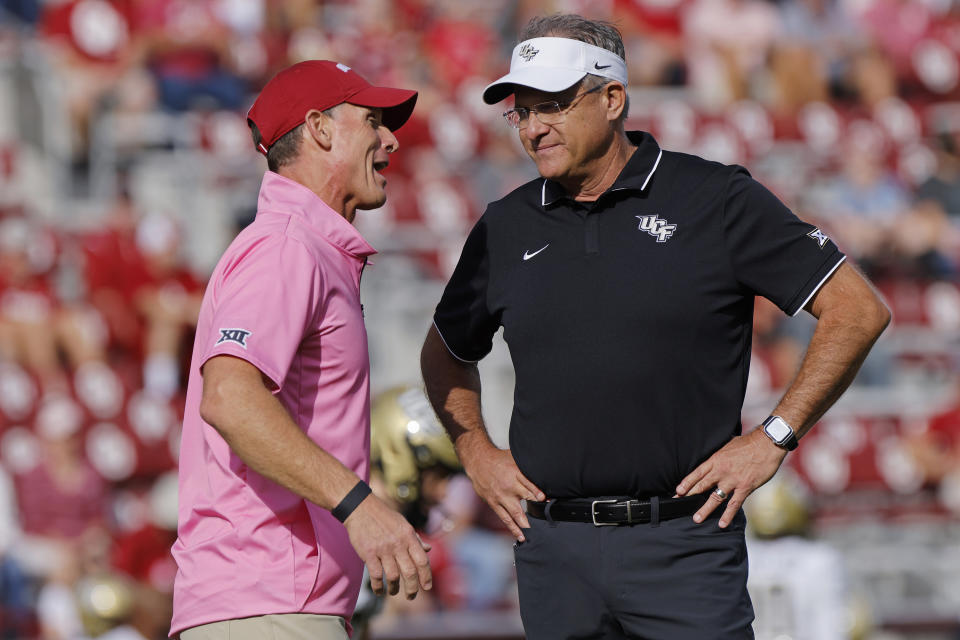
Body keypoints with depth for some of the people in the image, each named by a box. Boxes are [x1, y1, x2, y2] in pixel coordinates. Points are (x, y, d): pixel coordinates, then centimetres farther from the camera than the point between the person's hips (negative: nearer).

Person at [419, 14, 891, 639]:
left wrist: (773, 437, -5)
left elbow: (858, 309, -1)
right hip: (553, 551, 4)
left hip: (683, 542, -4)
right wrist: (476, 452, 12)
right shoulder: (506, 227, 11)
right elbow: (446, 353, 28)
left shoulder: (716, 200, -1)